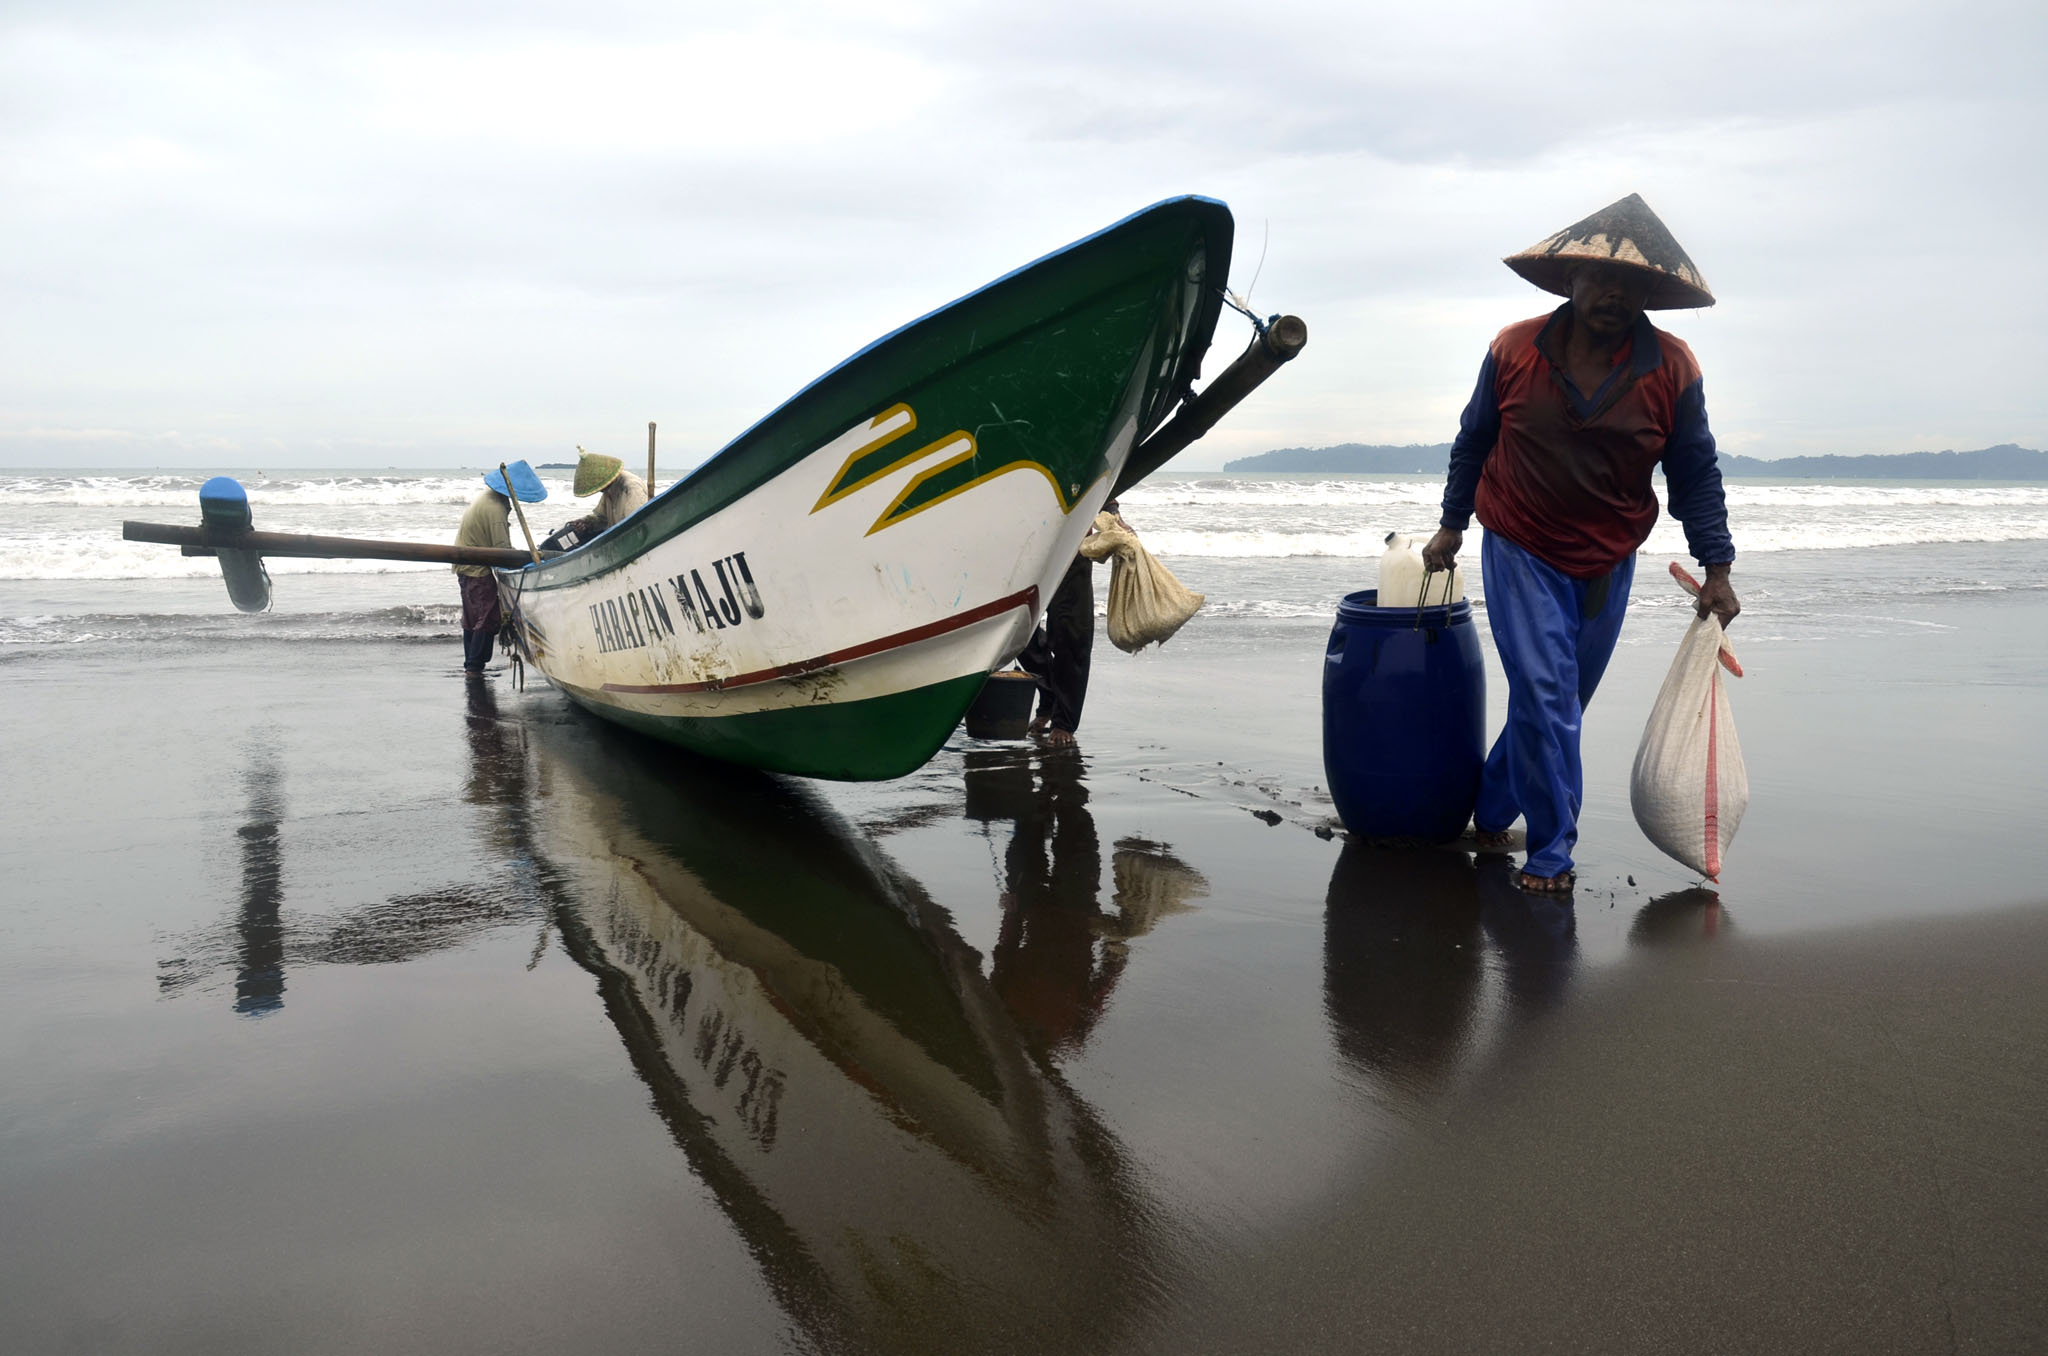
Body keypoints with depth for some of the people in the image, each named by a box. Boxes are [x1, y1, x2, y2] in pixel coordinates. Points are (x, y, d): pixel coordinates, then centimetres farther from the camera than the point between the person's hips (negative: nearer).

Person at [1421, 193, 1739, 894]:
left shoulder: (1672, 368, -7)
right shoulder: (1514, 349, -8)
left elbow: (1695, 474, 1)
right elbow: (1473, 442, 5)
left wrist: (1716, 567, -4)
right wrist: (1452, 525, 9)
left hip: (1606, 565, 3)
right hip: (1519, 552, -2)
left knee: (1559, 700, 11)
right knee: (1544, 694, -11)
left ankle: (1488, 810, 31)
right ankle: (1551, 851, 1)